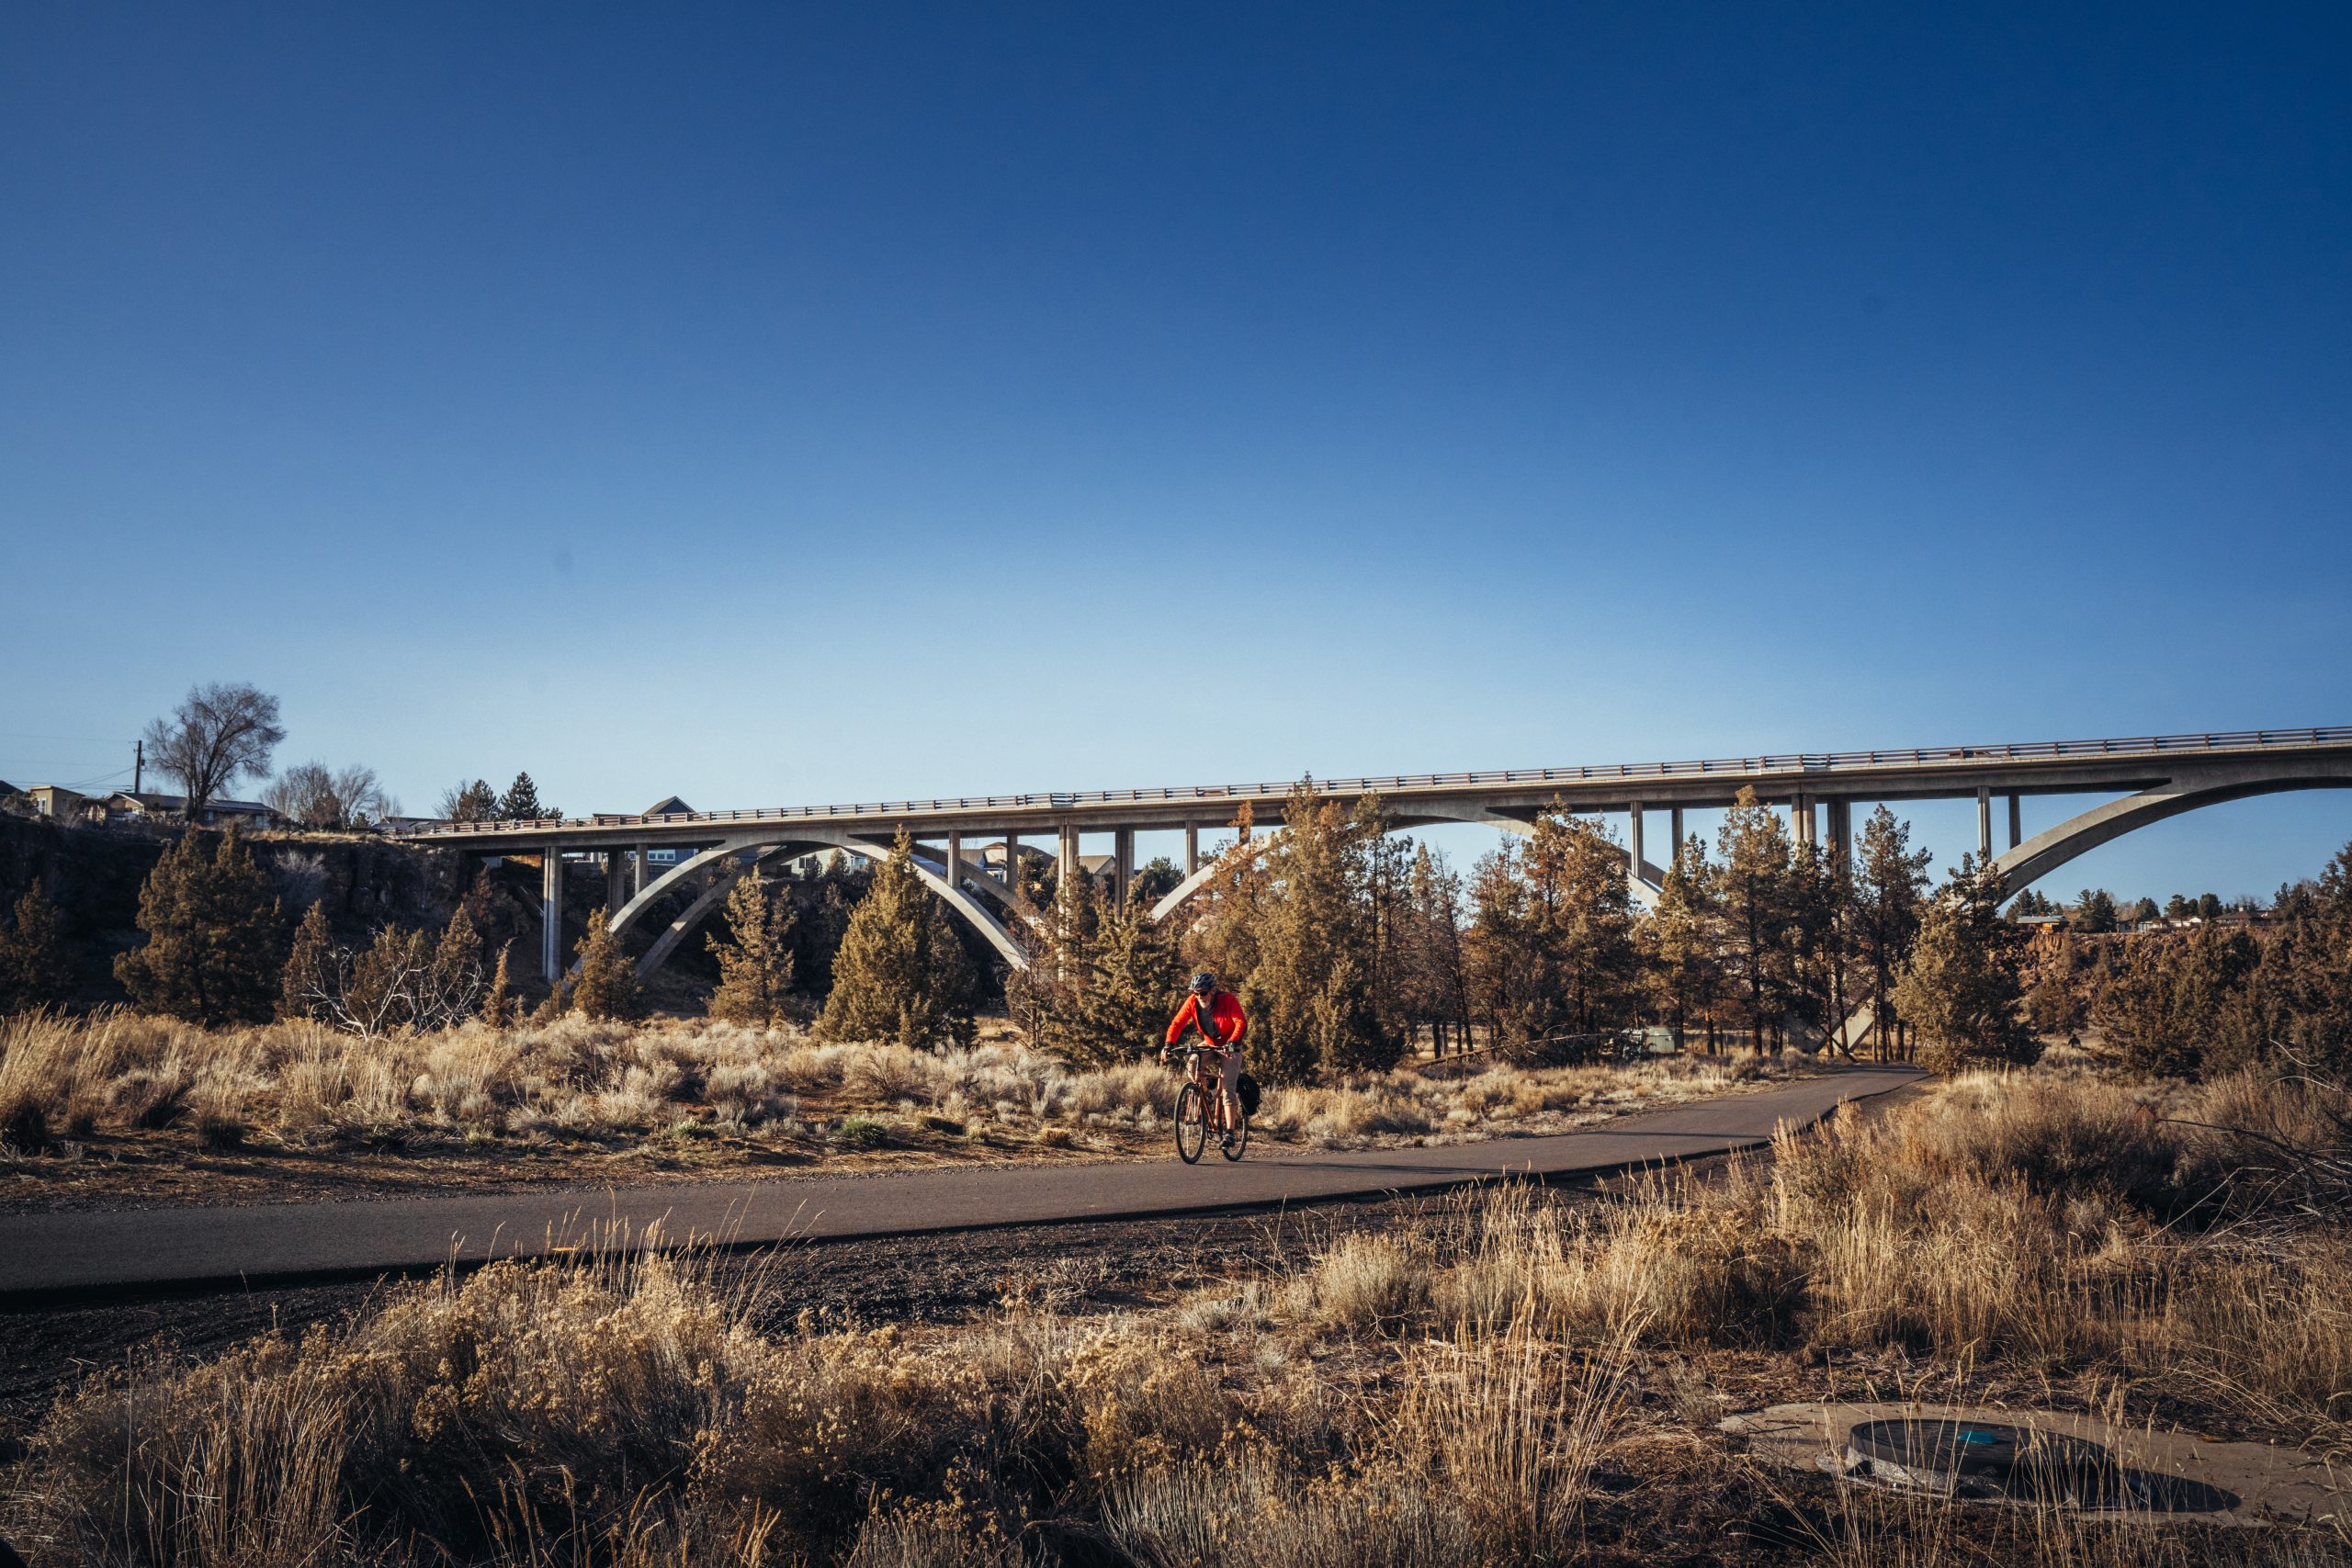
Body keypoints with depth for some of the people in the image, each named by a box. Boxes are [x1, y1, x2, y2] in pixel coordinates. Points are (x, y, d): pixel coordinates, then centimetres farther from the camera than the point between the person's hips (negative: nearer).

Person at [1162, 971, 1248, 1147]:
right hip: (1209, 1044, 4)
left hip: (1229, 1048, -4)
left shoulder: (1228, 1000, -25)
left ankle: (1229, 1133, -11)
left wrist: (1232, 1043, -51)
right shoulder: (1192, 1001, -15)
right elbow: (1177, 1023, -16)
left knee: (1228, 1090, -14)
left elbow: (1241, 1023, -35)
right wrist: (1168, 1044, -31)